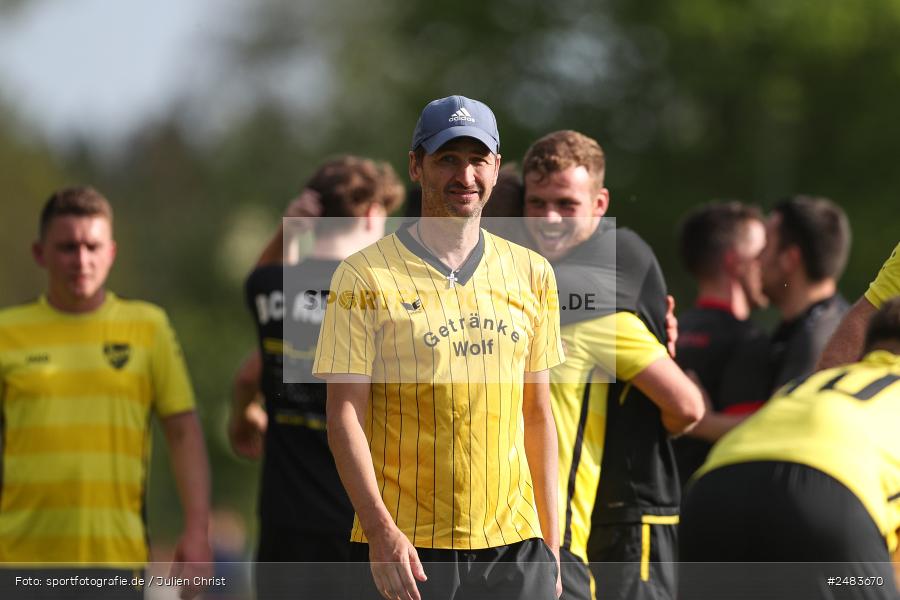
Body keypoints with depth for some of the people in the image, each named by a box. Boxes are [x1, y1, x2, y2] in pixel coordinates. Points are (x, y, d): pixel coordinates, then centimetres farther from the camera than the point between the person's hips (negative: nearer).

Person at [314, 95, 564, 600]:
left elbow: (538, 413, 16)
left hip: (513, 542, 4)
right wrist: (380, 528, -17)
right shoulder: (365, 276, -2)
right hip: (406, 549, -4)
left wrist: (550, 542, 12)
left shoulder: (531, 273, 13)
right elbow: (345, 414, -6)